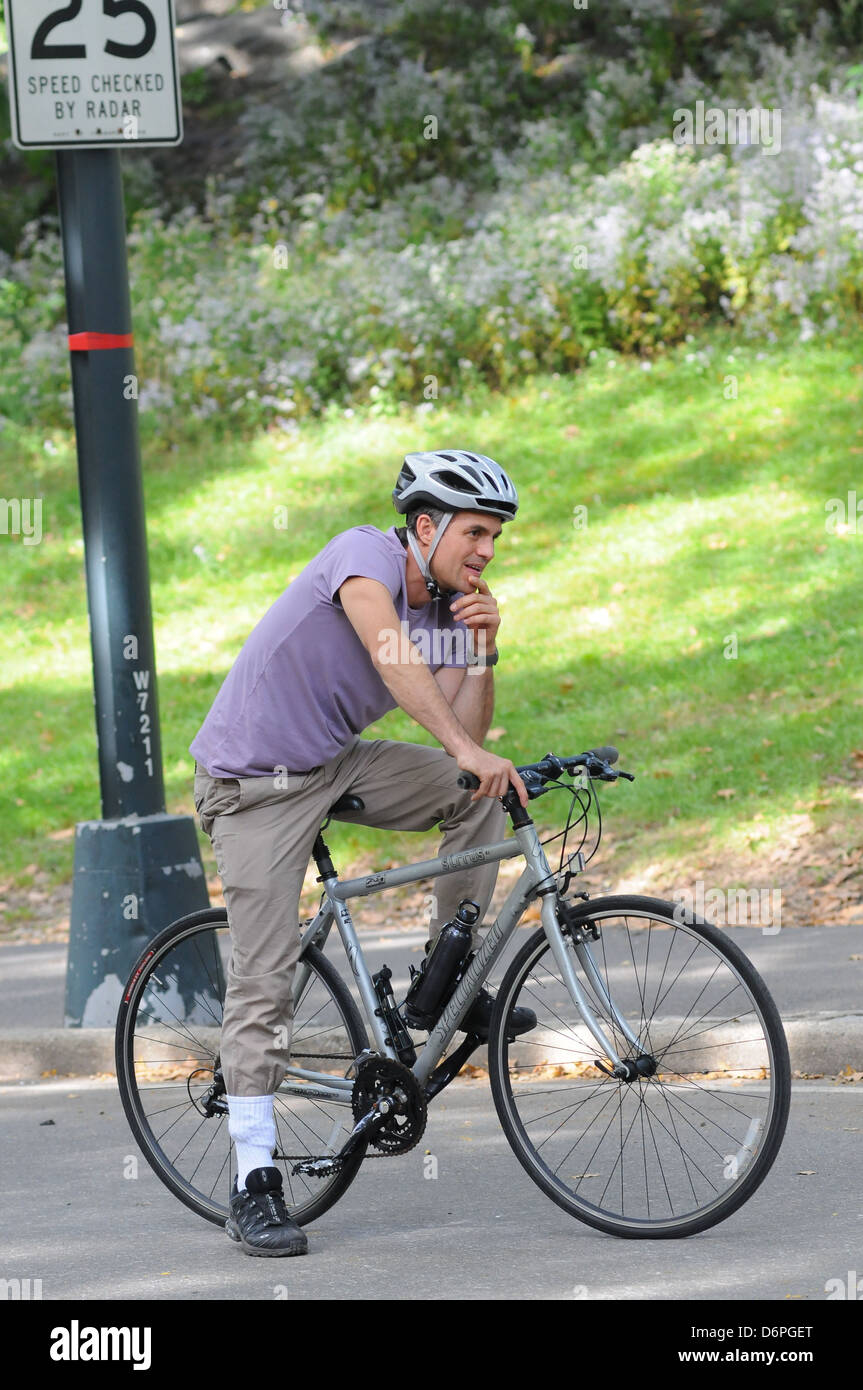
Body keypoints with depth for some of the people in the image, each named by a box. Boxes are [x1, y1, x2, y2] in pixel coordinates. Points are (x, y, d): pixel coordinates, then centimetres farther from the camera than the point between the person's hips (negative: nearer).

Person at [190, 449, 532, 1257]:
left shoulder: (447, 607, 2)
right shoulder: (364, 554, -19)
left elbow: (465, 728, -2)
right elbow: (388, 652, -37)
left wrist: (484, 645, -15)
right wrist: (465, 748, -45)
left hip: (336, 765, 7)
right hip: (257, 783, -7)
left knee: (478, 793, -10)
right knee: (264, 980, -10)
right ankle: (254, 1184, -6)